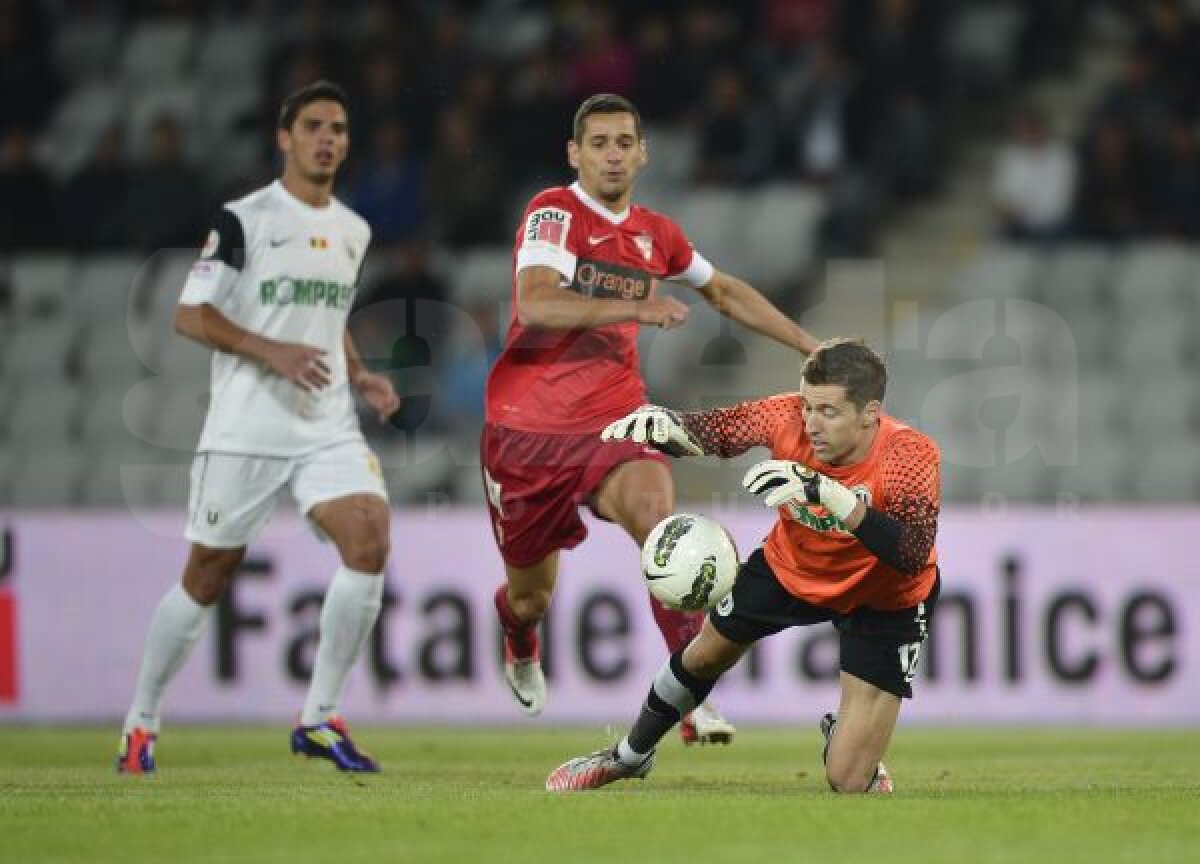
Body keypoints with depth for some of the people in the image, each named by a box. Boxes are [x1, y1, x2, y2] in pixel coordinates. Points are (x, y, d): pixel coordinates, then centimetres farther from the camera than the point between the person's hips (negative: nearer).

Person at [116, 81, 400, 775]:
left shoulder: (353, 231, 14)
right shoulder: (244, 220, -6)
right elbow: (190, 316, -8)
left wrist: (361, 376, 10)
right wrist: (272, 351, -19)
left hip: (330, 428, 5)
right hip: (246, 428, -5)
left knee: (370, 542, -17)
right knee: (208, 578, 3)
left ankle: (320, 718, -8)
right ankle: (141, 725, 20)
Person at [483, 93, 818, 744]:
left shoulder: (655, 234, 8)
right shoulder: (554, 213, -11)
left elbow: (724, 291, 27)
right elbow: (535, 303, -29)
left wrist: (809, 344, 25)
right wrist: (634, 307, -40)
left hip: (612, 422, 3)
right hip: (526, 427, -3)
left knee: (656, 514, -30)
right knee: (530, 596, 10)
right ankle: (520, 647, 50)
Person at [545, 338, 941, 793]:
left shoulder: (910, 455, -37)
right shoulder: (790, 417, -28)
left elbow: (913, 555, -49)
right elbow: (711, 432, -18)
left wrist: (831, 495, -59)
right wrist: (662, 423, -42)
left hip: (883, 598, -4)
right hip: (791, 566, 4)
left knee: (848, 781, -11)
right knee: (707, 653, 23)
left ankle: (842, 737, 27)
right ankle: (630, 756, 53)